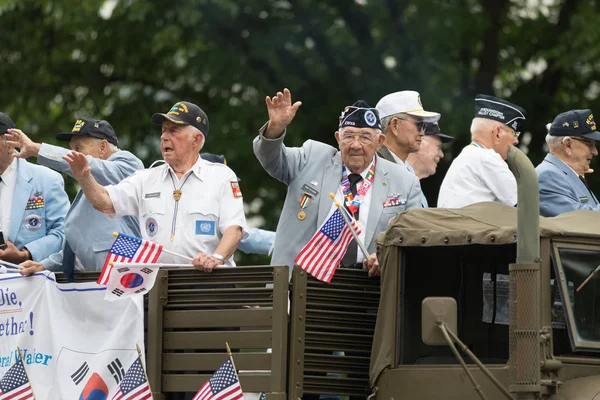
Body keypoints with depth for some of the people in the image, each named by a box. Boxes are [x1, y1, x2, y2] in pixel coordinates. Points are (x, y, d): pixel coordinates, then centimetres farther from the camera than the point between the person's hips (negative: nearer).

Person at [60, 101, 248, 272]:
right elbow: (105, 203, 9)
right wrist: (85, 177, -10)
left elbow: (234, 228, -2)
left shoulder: (221, 177, 8)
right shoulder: (147, 179, 18)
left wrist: (217, 258, -20)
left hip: (207, 279, -3)